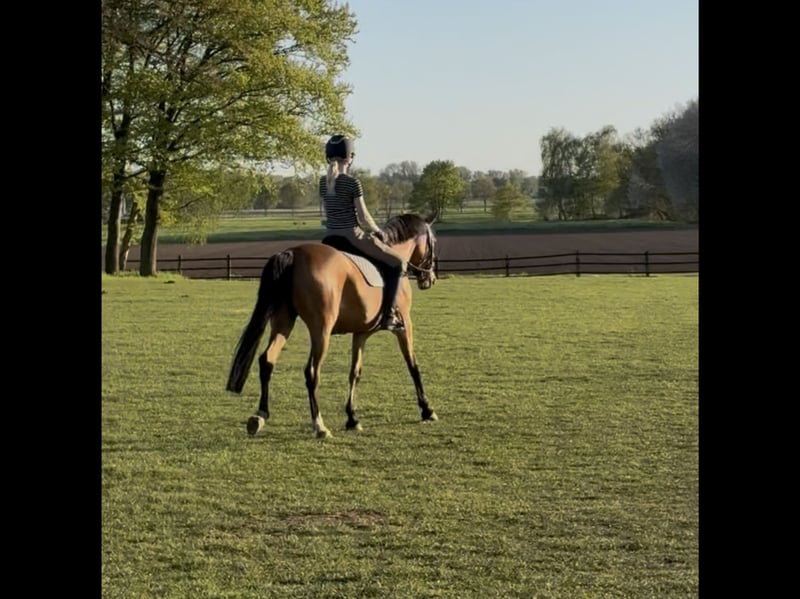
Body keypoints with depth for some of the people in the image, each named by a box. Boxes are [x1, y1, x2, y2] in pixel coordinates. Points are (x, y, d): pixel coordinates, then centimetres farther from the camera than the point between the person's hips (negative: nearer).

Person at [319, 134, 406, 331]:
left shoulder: (323, 181, 6)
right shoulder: (352, 182, -14)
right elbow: (363, 216, -13)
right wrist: (377, 231, 4)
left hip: (330, 236, 7)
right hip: (352, 236, -7)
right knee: (398, 263, 5)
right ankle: (388, 315, -2)